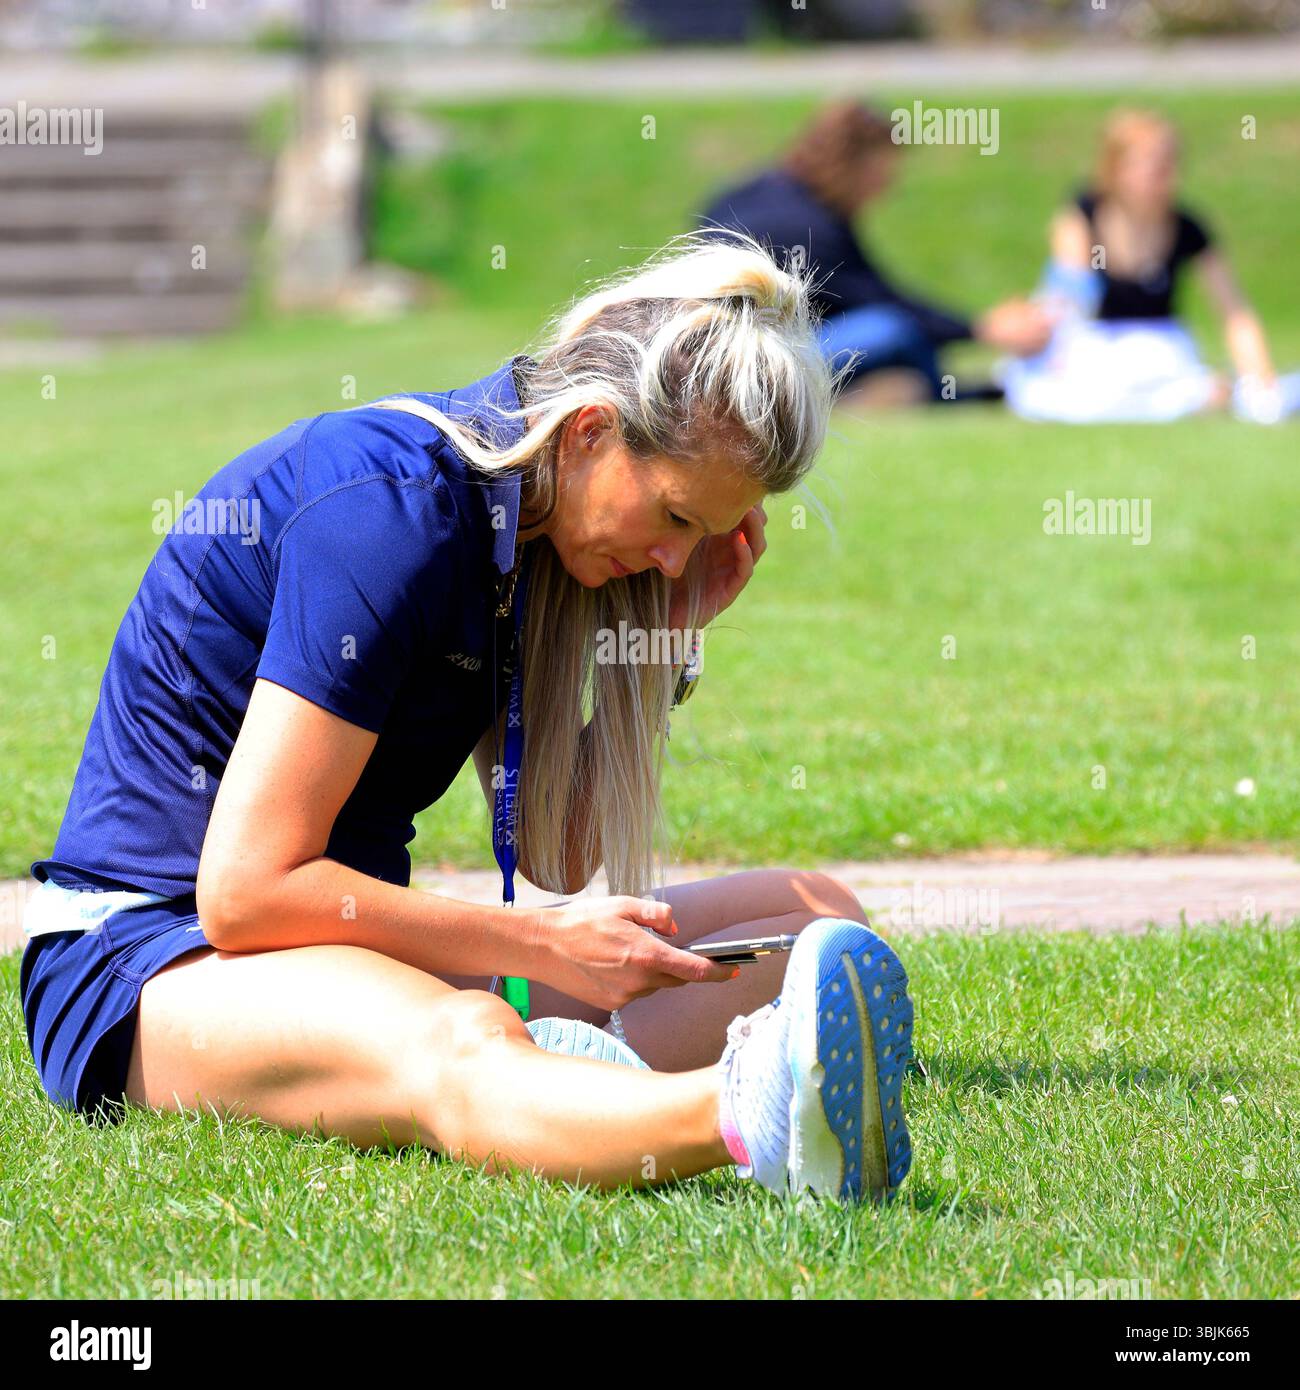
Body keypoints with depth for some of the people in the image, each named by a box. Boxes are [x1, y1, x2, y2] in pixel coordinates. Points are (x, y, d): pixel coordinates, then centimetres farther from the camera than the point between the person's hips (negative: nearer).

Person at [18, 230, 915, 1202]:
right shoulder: (391, 508, -22)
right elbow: (246, 889, -25)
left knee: (817, 913, -3)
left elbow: (557, 857, 12)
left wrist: (672, 632, 2)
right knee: (460, 1047, -44)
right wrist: (544, 948, -20)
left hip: (355, 947, 10)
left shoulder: (512, 505, 6)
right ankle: (756, 1115, -75)